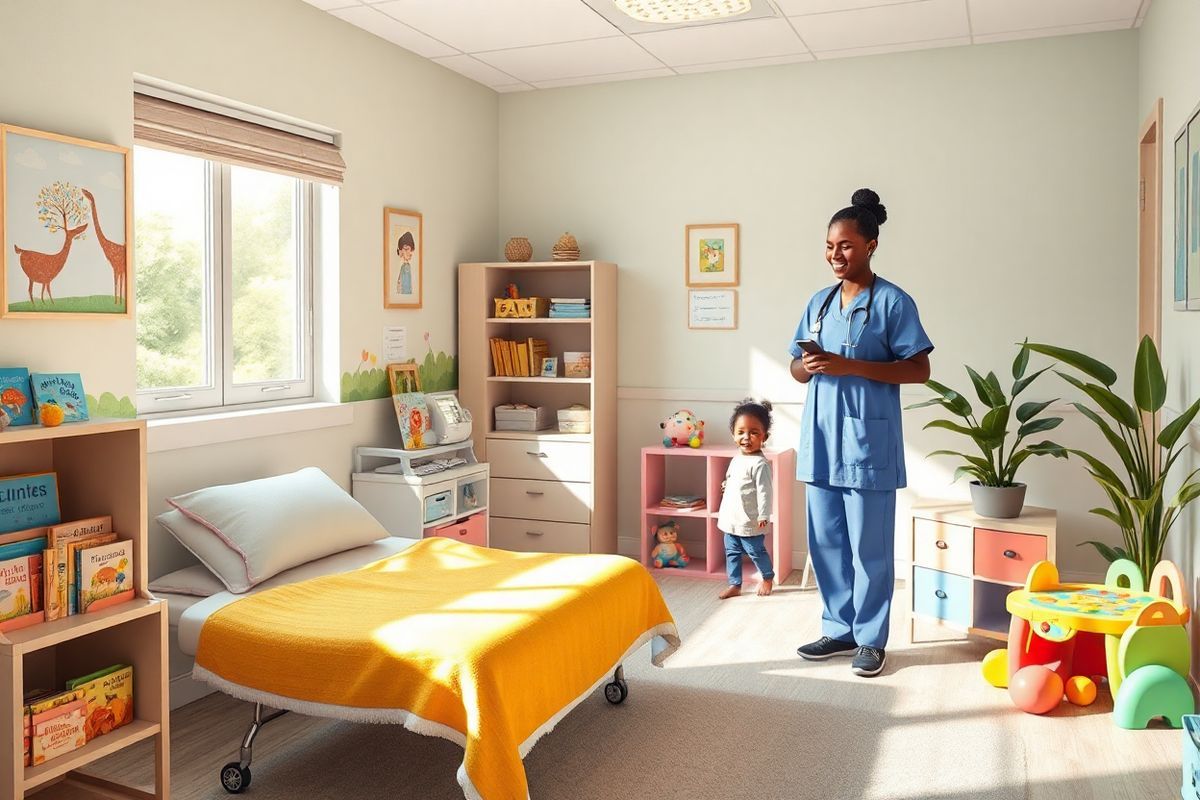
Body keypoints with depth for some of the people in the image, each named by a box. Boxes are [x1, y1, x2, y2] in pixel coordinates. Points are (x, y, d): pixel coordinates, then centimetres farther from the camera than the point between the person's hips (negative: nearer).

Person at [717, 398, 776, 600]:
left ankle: (768, 577, 33)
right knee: (732, 553, 15)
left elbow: (764, 492, -21)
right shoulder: (736, 459, 6)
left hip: (749, 522, -8)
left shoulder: (760, 464, -20)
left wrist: (763, 516, -22)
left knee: (756, 552, 10)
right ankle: (735, 585, 26)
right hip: (731, 520, 8)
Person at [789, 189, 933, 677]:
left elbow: (919, 370, -11)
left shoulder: (893, 302, -6)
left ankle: (871, 639, 17)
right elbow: (796, 368, 16)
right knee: (825, 541, 12)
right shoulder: (819, 302, 12)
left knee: (870, 547, 3)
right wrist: (808, 365, -9)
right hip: (821, 439, 6)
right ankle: (839, 628, 26)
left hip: (868, 441, -6)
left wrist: (849, 366, -19)